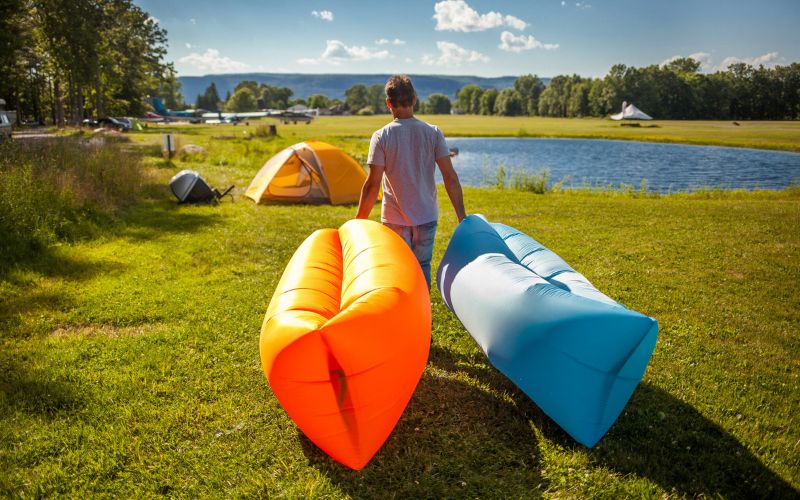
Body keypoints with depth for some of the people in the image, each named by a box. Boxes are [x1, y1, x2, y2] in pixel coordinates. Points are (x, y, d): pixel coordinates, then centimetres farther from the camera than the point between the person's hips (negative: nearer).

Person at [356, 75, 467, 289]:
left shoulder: (381, 137, -8)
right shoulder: (433, 133, -2)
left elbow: (372, 184, -10)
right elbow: (450, 177, -4)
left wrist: (359, 221, -1)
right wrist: (461, 215, 3)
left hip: (394, 219, -2)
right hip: (427, 216, 2)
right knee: (423, 267, 15)